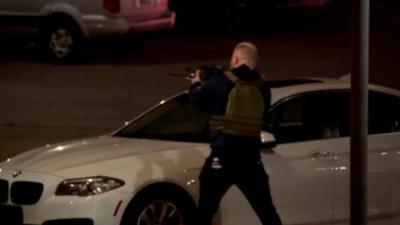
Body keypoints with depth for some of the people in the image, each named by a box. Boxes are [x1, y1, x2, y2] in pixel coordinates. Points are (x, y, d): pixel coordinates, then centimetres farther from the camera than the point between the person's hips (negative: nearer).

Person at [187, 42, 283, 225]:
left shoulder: (220, 83, -7)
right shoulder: (262, 88, 6)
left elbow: (196, 99, 7)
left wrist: (196, 84, 31)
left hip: (222, 160, -3)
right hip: (251, 161, 3)